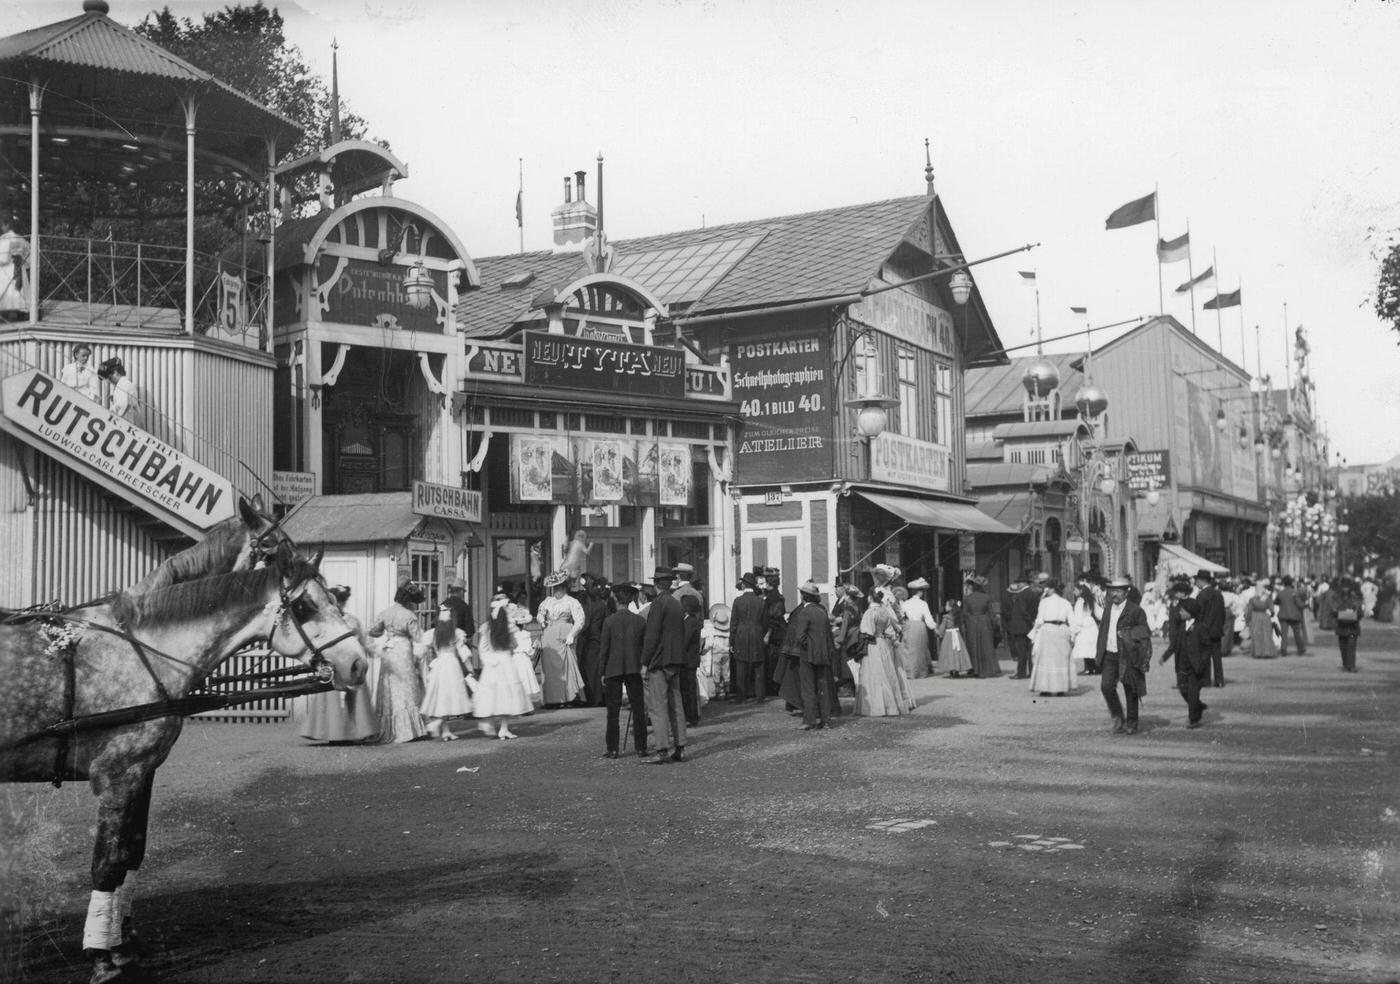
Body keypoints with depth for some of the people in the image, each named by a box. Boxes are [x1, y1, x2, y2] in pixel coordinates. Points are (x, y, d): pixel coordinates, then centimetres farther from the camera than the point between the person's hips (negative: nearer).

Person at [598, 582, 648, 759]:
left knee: (613, 711, 4)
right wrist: (644, 667, 13)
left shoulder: (609, 621, -7)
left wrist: (603, 672, 2)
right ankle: (641, 748, 8)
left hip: (613, 671, -2)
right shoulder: (640, 621, 0)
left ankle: (612, 749, 4)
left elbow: (604, 649, -6)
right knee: (638, 710, 7)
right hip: (634, 670, 2)